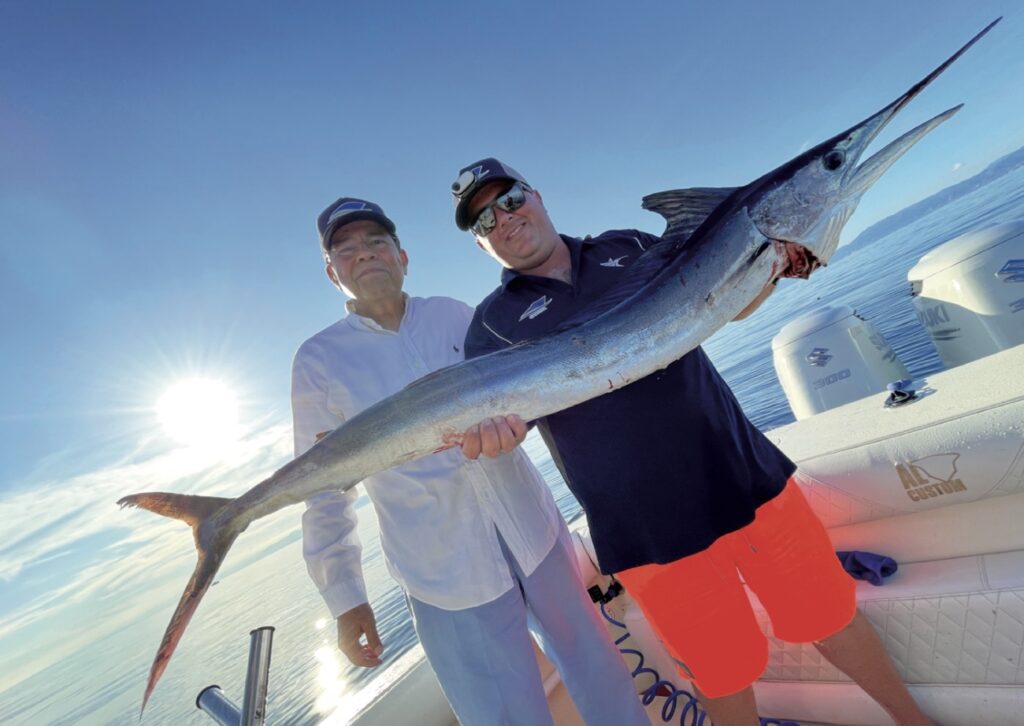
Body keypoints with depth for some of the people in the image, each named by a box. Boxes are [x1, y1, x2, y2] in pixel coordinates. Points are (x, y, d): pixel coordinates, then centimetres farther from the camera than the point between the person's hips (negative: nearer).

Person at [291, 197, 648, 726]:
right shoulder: (318, 360, -3)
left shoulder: (452, 314, 3)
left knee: (602, 679, 18)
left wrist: (506, 413, -20)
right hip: (447, 577, -2)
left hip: (535, 533, 3)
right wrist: (344, 598, 1)